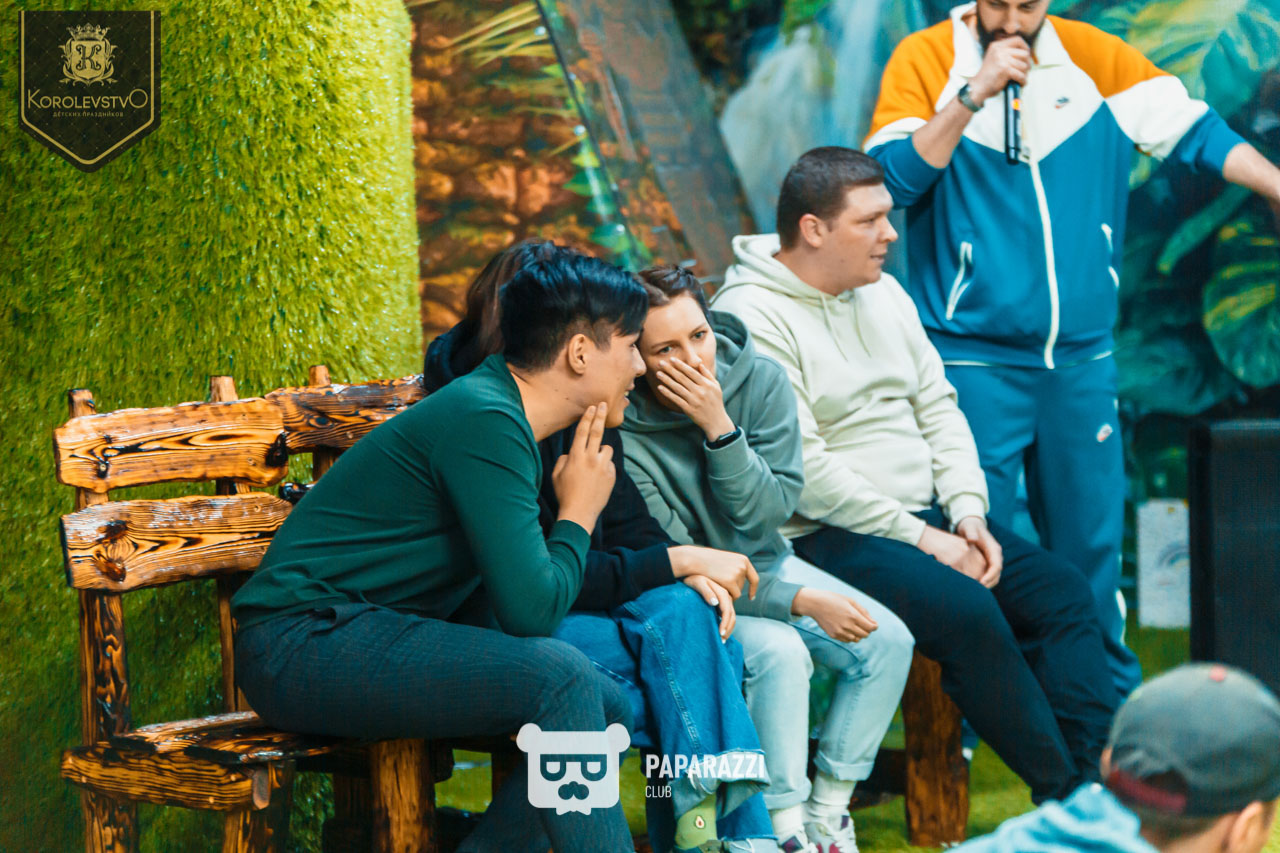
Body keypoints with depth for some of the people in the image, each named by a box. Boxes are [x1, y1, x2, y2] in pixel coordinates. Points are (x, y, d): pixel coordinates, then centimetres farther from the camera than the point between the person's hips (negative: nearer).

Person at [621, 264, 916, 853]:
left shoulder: (760, 380, -11)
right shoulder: (623, 429, -23)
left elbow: (765, 516, -14)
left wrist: (719, 426, -28)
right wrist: (801, 601, -24)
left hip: (765, 565, 5)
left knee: (887, 640, -13)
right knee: (778, 652, -32)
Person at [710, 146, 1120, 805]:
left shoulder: (883, 293, 15)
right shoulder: (750, 318, -12)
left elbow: (938, 409, 16)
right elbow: (802, 467, -18)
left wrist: (967, 514, -1)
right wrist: (919, 539, -17)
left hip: (926, 518, 9)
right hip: (823, 539, -9)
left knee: (1061, 590, -8)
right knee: (967, 611, -29)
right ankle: (1063, 793, -18)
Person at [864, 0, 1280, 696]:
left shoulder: (1094, 58, 5)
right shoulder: (925, 59, -4)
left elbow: (1192, 130, 6)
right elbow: (889, 178, -15)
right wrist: (975, 93, -21)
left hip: (1081, 360, 4)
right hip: (972, 363, -3)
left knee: (1091, 547, 10)